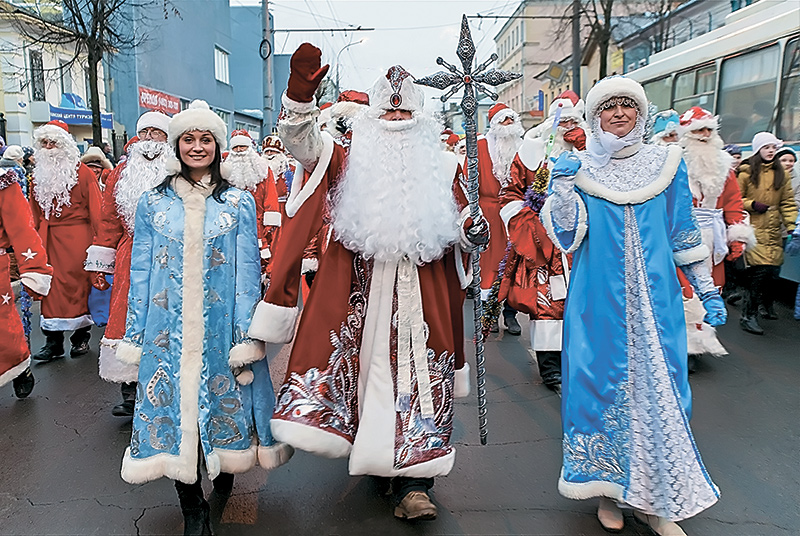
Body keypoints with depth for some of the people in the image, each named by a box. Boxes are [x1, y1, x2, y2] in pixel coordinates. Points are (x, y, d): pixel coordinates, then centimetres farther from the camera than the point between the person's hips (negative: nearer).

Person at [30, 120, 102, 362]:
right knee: (51, 287, 4)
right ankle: (53, 342, 11)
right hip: (48, 240, 5)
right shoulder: (39, 175, 13)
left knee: (78, 284, 4)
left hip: (77, 238, -4)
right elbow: (35, 213, 15)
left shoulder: (82, 172, -3)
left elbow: (95, 208, -7)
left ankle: (81, 337, 17)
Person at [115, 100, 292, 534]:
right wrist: (134, 335, 5)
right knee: (174, 404, 5)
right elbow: (140, 272, 8)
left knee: (225, 399, 9)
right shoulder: (152, 203, 6)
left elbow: (248, 272, -1)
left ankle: (225, 467, 38)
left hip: (221, 327, -1)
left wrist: (246, 337, -7)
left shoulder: (239, 203, 2)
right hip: (169, 330, 1)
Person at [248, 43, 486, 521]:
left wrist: (473, 229, -7)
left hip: (420, 294, 1)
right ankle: (373, 454, 24)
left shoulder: (441, 167, 13)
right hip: (357, 290, 0)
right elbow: (304, 141, -5)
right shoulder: (351, 161, 8)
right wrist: (301, 94, -22)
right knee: (365, 368, 1)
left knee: (417, 375, -2)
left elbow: (458, 219, 17)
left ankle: (414, 482, 5)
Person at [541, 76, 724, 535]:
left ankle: (656, 499, 22)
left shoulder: (666, 163, 6)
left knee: (659, 388, 6)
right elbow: (567, 238, -7)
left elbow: (685, 234, 11)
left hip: (656, 298, 2)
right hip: (600, 301, -1)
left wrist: (709, 291, 11)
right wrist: (562, 185, -17)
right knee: (603, 384, 5)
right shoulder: (578, 168, 2)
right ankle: (609, 487, 24)